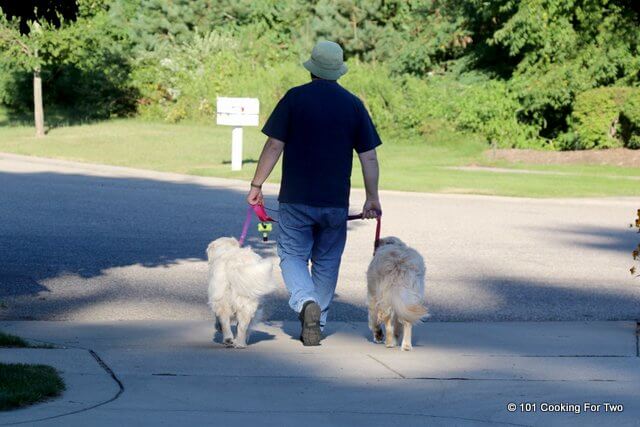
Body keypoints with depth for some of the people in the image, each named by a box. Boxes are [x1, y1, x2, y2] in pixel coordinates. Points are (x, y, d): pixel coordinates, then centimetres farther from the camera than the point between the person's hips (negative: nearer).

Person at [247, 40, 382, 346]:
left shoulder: (295, 98, -4)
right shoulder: (353, 104, 2)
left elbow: (274, 145, -6)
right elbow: (369, 157, 2)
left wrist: (257, 185, 1)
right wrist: (372, 198, 10)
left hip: (296, 199, -2)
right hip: (336, 201, 2)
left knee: (292, 255, 6)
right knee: (327, 261, 15)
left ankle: (306, 302, -20)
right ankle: (318, 323, 19)